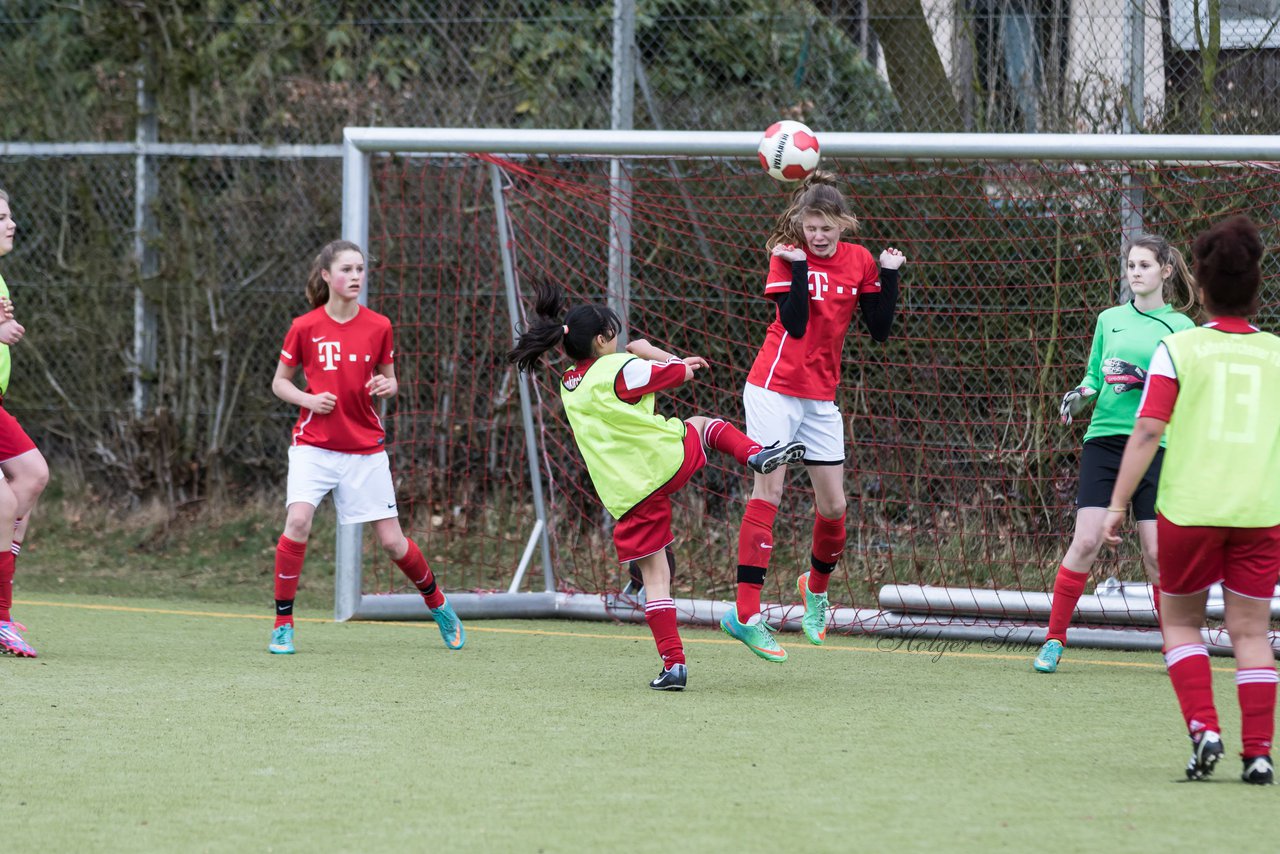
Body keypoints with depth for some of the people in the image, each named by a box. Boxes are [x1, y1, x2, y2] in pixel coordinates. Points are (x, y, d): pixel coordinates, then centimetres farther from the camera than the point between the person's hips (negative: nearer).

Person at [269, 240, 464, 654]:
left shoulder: (378, 326, 1)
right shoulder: (305, 327, -3)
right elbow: (280, 382, 6)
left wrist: (387, 386, -10)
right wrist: (309, 399, -12)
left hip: (365, 449, 1)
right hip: (314, 445, -1)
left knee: (392, 541, 1)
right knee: (298, 521, -23)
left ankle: (437, 603, 29)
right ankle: (283, 624, -12)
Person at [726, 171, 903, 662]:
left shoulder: (858, 261, 4)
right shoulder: (787, 257, -7)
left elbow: (880, 330, 4)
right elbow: (795, 324, -19)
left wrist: (889, 274, -5)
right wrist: (798, 266, -22)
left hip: (821, 397, 4)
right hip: (775, 388, -4)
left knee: (833, 507, 6)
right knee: (768, 493, -13)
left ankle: (817, 587, 35)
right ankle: (745, 613, -16)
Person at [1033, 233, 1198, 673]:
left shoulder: (1180, 327, 4)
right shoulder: (1110, 320, 12)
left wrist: (1146, 382, -16)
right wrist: (1081, 393, -3)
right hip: (1104, 439, 1)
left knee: (1157, 553, -3)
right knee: (1086, 541, -9)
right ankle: (1053, 641, -1)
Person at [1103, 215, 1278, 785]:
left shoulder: (1179, 348, -2)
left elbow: (1147, 431, -6)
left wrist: (1118, 503, -2)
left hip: (1189, 508, -2)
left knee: (1181, 623, 13)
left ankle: (1203, 728, -4)